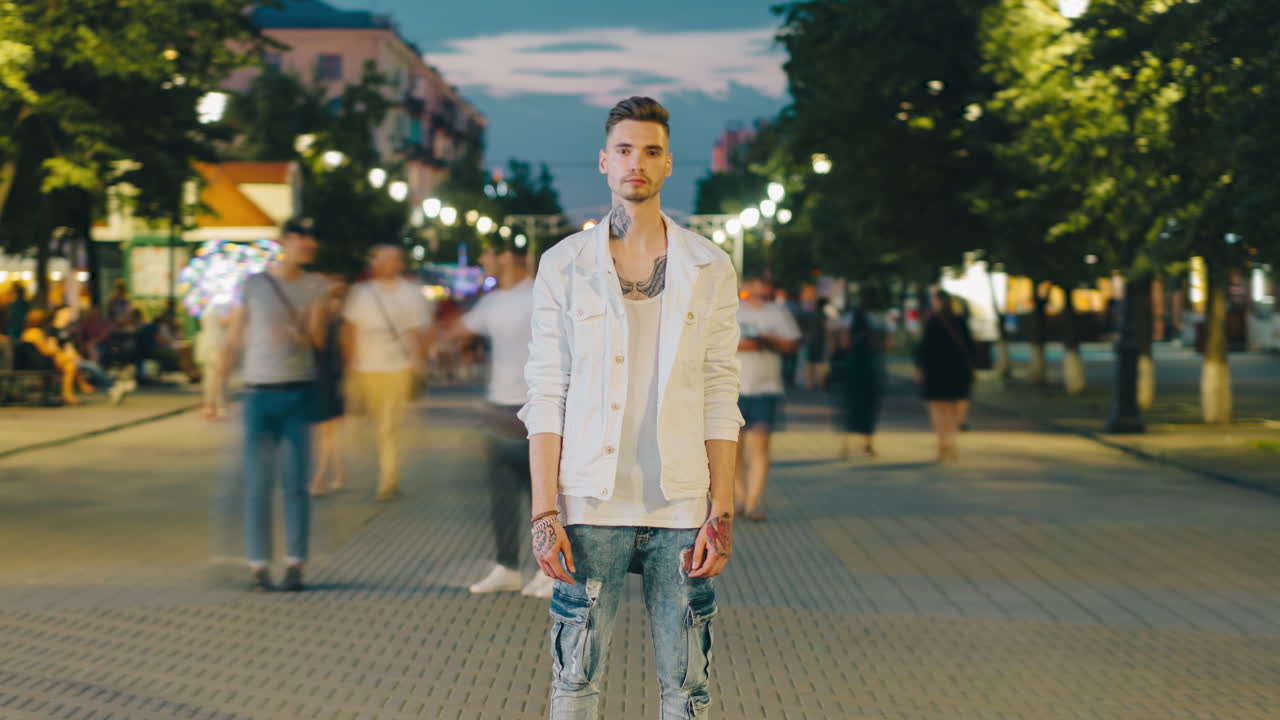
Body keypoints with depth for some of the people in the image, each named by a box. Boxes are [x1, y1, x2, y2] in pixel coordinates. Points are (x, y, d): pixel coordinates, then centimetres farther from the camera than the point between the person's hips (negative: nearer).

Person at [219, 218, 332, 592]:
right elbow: (232, 341, 6)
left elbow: (318, 339, 0)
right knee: (257, 484, 0)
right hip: (260, 393, -1)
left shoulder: (315, 286, 6)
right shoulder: (253, 285, 3)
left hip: (300, 392, 1)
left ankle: (295, 564, 6)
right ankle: (257, 565, 5)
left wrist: (297, 335, -22)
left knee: (296, 484, 1)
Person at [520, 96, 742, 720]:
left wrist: (722, 512, -2)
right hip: (590, 505, -1)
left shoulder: (710, 269, 6)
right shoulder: (564, 265, 4)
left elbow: (720, 399, 5)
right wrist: (544, 513, -5)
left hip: (681, 507, 1)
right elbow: (546, 397, 2)